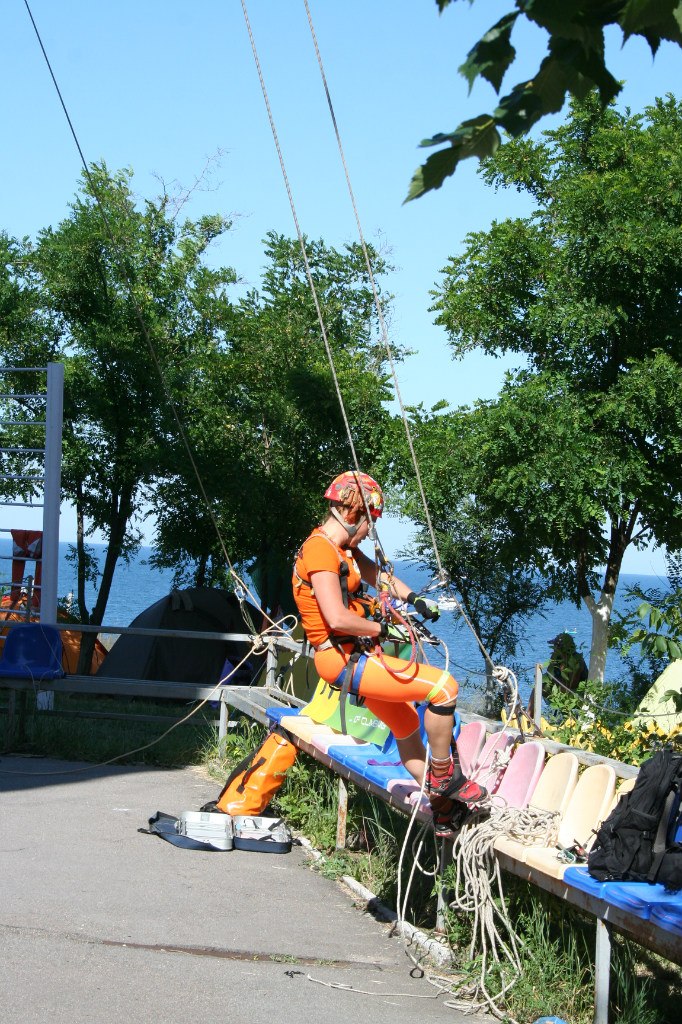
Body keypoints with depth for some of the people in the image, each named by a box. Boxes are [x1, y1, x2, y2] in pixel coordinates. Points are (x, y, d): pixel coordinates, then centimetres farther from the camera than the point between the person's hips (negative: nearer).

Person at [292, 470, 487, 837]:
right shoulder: (320, 550, -19)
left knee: (408, 727, 20)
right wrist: (381, 628, -12)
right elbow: (337, 618, -28)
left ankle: (442, 812, 31)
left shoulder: (343, 548, 13)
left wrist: (414, 599, 8)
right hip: (343, 658, -11)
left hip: (358, 655, 11)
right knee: (443, 686, -16)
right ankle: (443, 777, -2)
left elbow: (378, 576, 25)